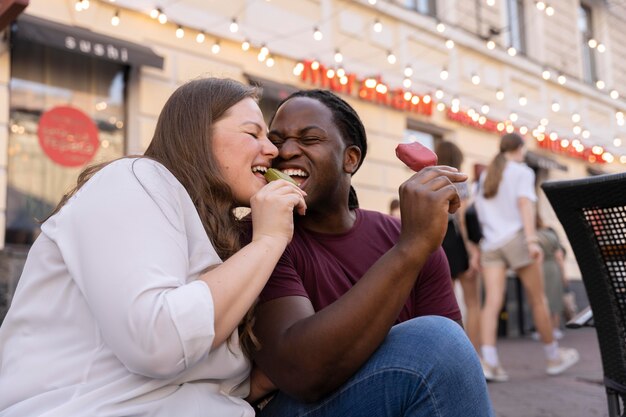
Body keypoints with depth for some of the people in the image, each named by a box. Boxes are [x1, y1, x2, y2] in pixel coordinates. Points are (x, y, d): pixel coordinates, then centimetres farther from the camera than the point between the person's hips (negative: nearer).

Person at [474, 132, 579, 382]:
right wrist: (532, 239, -22)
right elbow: (524, 203, -13)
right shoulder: (522, 171, 3)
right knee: (537, 300, 8)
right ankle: (553, 357, 21)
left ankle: (488, 362, -22)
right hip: (516, 238, -5)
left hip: (490, 243, 5)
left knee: (492, 303, -7)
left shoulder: (485, 177, 21)